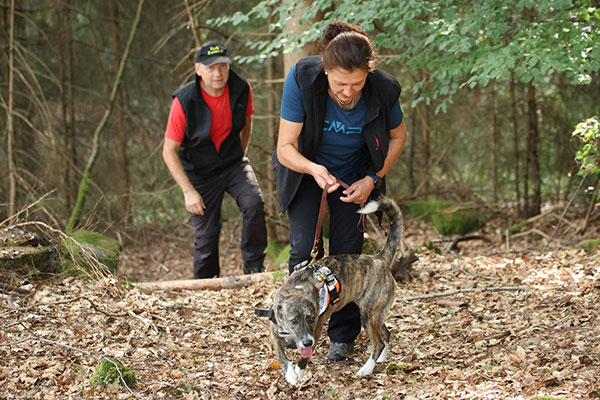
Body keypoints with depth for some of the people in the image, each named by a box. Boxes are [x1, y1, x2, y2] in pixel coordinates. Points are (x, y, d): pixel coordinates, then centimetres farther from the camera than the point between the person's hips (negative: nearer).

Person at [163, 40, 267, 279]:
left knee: (254, 203, -24)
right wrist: (189, 191, -23)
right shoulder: (184, 102, -24)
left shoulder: (241, 89, -13)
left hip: (233, 163, 2)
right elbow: (169, 151, -18)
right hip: (200, 172, -2)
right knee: (206, 235, 1)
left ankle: (254, 268, -8)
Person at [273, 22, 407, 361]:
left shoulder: (383, 90, -28)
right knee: (305, 251, -12)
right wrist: (313, 169, -47)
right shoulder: (302, 78, -33)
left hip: (354, 176, 1)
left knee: (347, 254, -2)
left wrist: (373, 179, -15)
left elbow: (398, 136, -5)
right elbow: (286, 147, -27)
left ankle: (344, 337, 13)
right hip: (305, 168, -1)